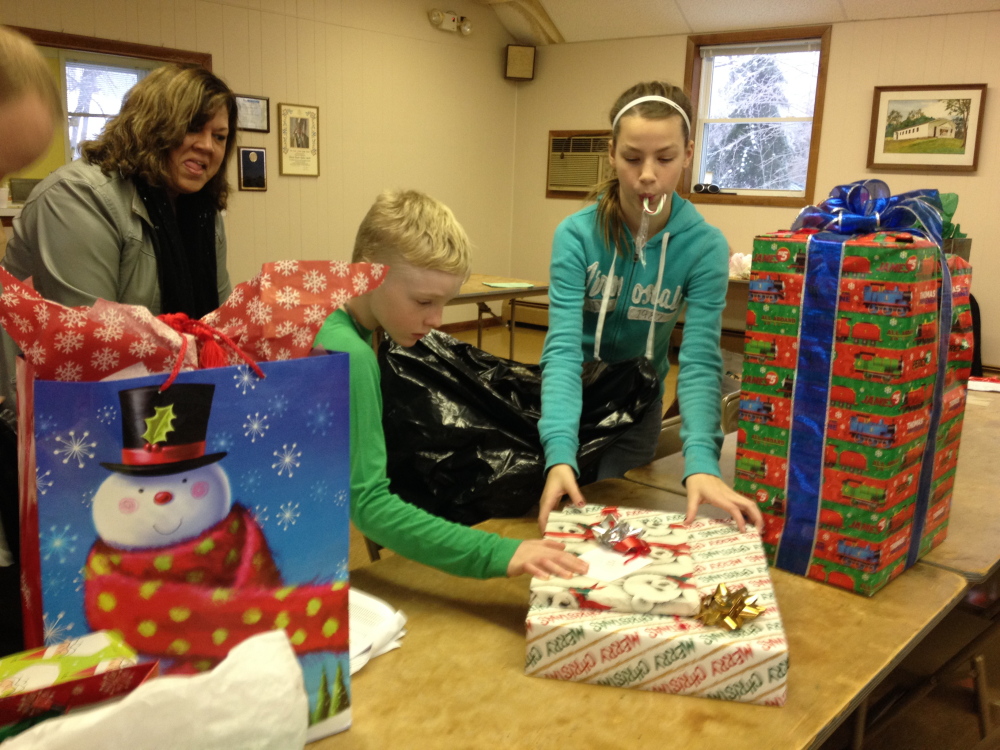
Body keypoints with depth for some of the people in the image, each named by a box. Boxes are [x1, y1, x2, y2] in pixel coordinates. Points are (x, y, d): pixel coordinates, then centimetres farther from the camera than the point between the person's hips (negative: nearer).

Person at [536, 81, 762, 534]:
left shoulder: (705, 247, -21)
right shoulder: (576, 235, -23)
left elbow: (700, 360, -28)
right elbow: (563, 348, -31)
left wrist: (700, 463, -46)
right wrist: (560, 453, -47)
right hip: (574, 394, 0)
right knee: (555, 513, 8)